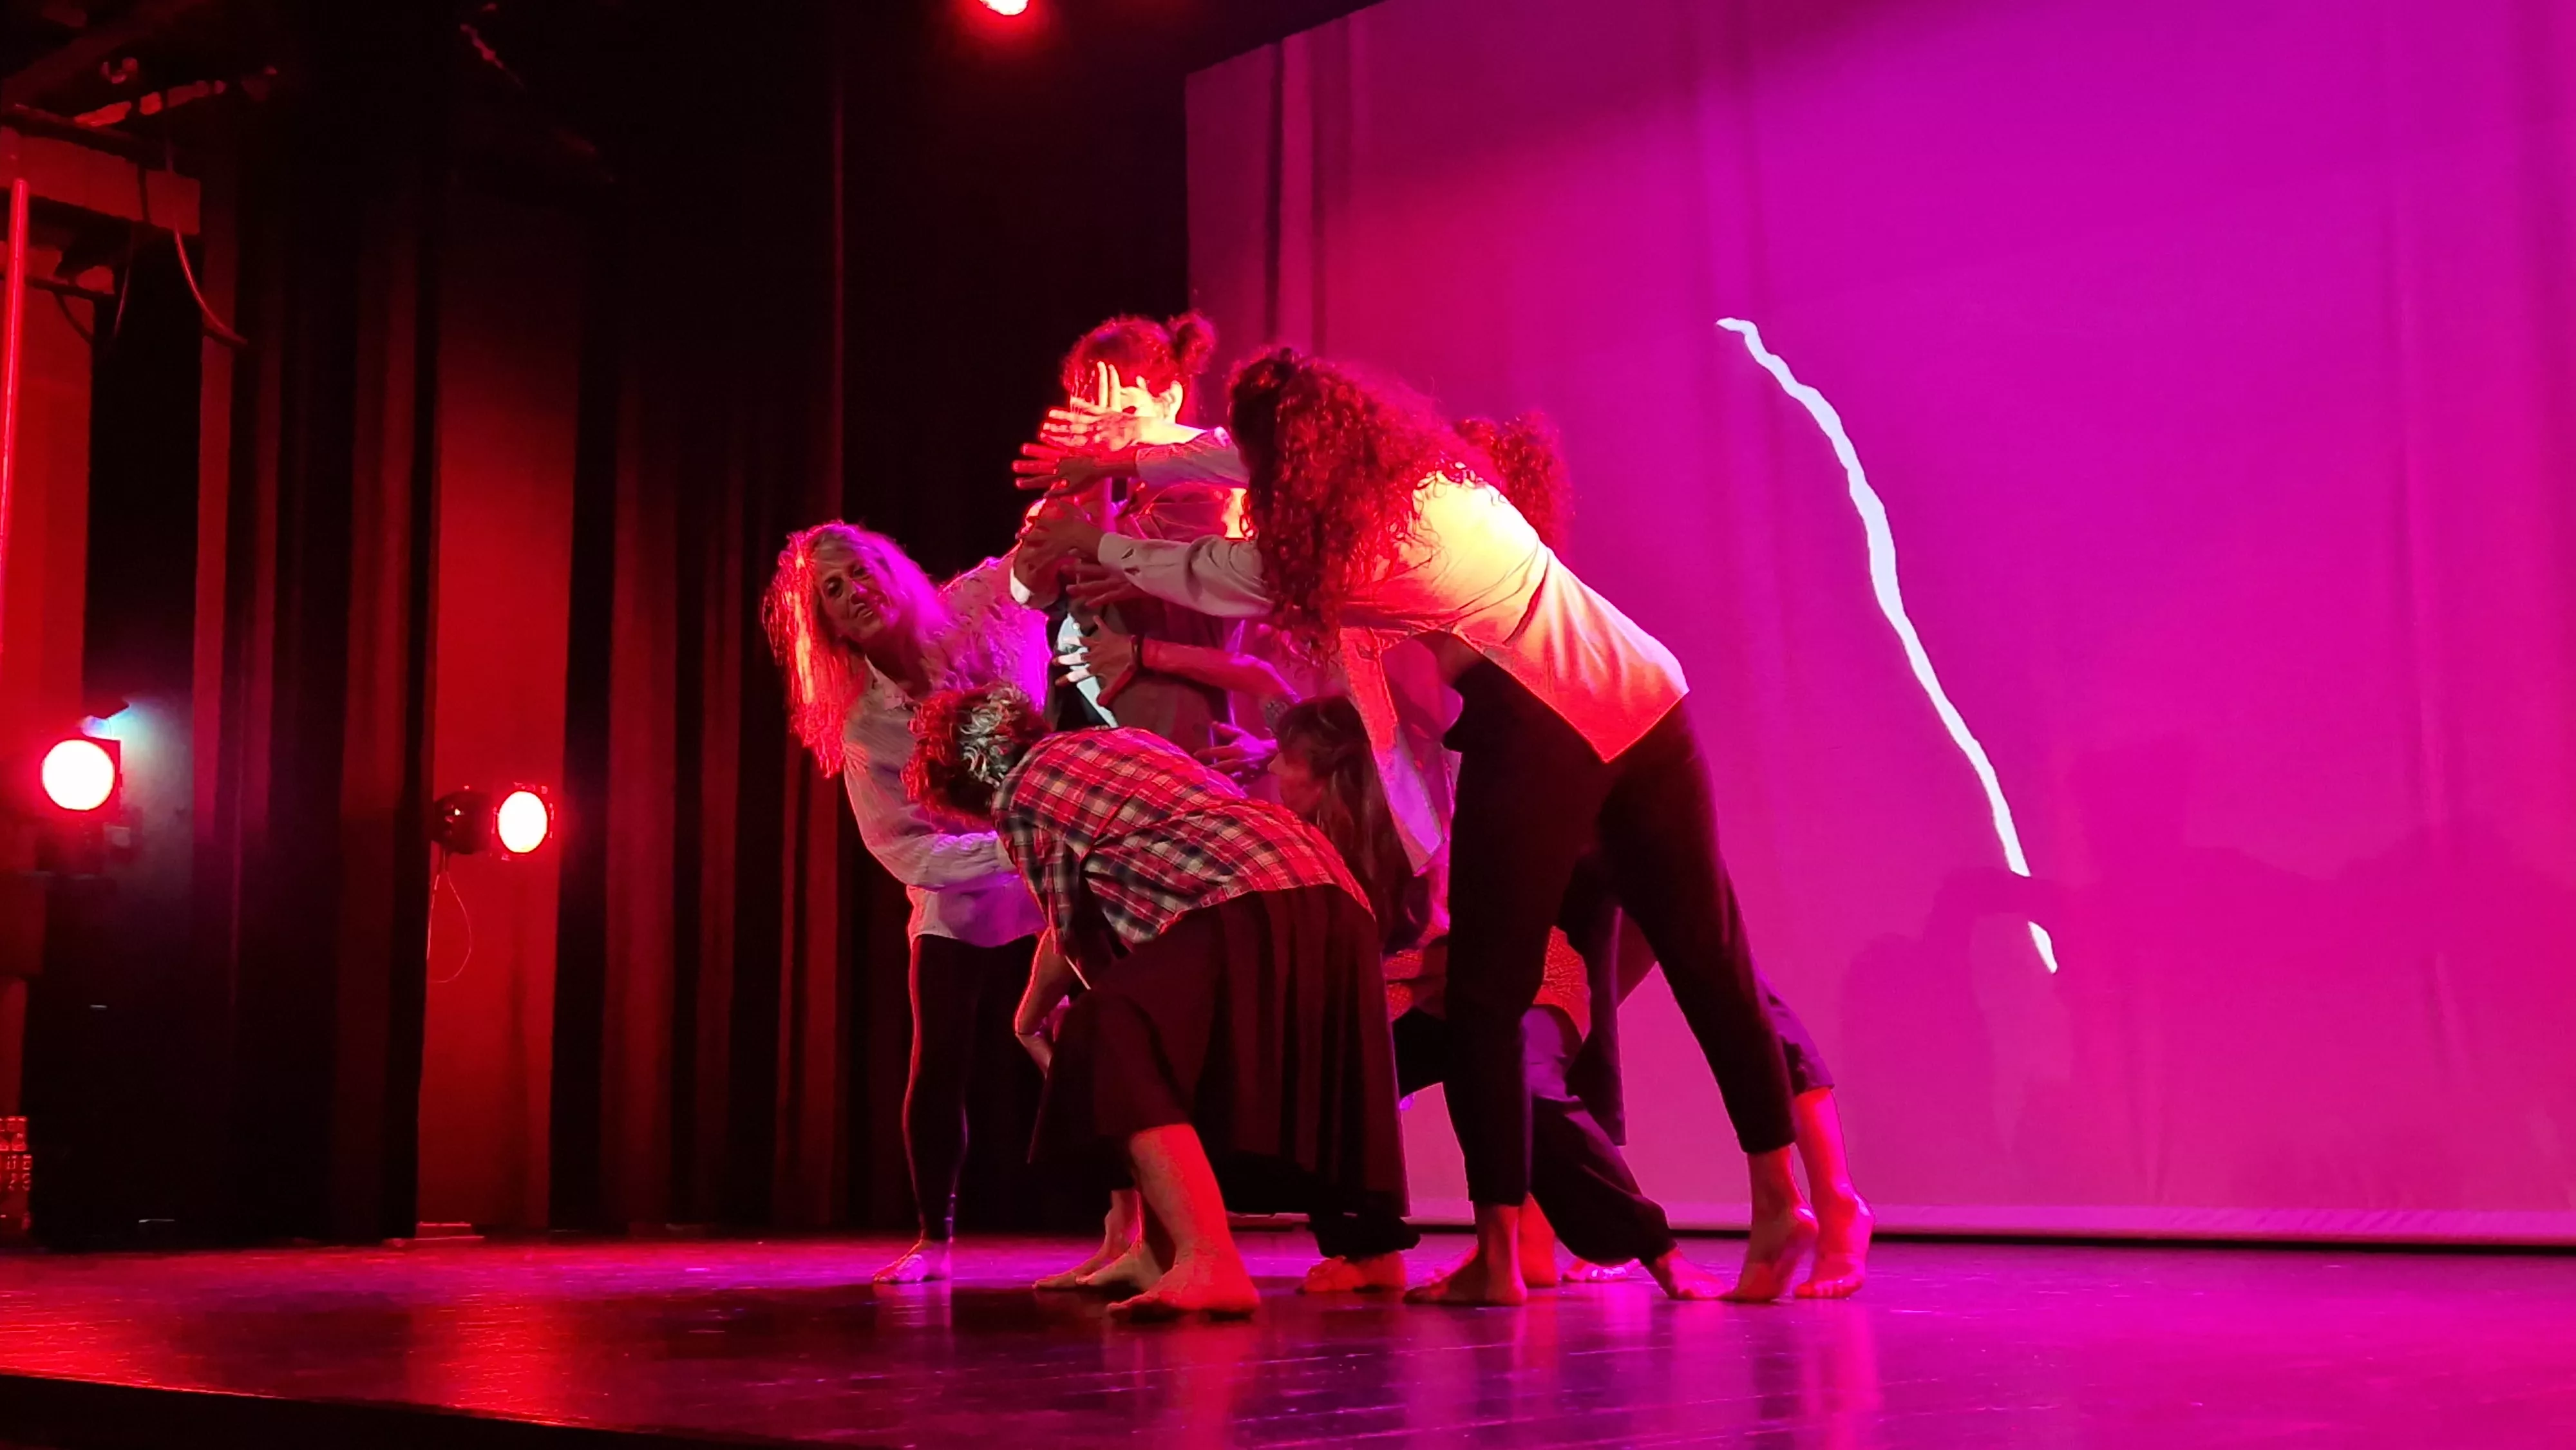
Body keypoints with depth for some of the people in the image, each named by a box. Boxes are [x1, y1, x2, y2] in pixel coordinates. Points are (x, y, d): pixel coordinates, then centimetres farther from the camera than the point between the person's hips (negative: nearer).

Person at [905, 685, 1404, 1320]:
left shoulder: (1017, 796, 8)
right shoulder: (1125, 738, 30)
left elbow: (1072, 937, 13)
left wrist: (1029, 1015, 31)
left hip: (1245, 909, -9)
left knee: (1118, 1058, -9)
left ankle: (1209, 1264, -24)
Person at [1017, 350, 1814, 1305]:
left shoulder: (1351, 550, -14)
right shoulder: (1423, 463, 7)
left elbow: (1208, 578, 3)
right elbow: (1252, 457, 21)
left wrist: (1093, 542, 19)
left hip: (1541, 742, -8)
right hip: (1644, 704, 8)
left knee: (1486, 993, 4)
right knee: (1706, 961, 8)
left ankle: (1498, 1255, 8)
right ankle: (1780, 1207, 12)